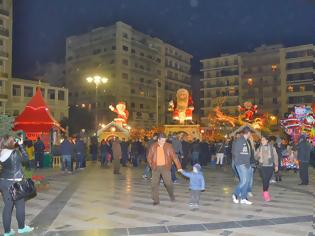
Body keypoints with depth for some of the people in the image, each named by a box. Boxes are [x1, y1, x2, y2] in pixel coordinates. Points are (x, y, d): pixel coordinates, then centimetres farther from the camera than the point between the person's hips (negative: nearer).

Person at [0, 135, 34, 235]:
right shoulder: (14, 153, -17)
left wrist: (17, 146, 6)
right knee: (20, 205, 10)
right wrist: (20, 145, -3)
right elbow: (26, 158, -5)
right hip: (14, 182, -6)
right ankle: (21, 228, 24)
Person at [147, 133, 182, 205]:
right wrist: (152, 165, -2)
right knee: (155, 184, 2)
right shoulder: (153, 146, -1)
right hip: (156, 167, 2)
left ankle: (171, 195, 28)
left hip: (165, 167, -1)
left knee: (168, 182, -2)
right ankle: (156, 200, 16)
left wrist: (179, 167, -13)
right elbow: (149, 157, 8)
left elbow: (174, 156, -8)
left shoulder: (168, 146, -5)